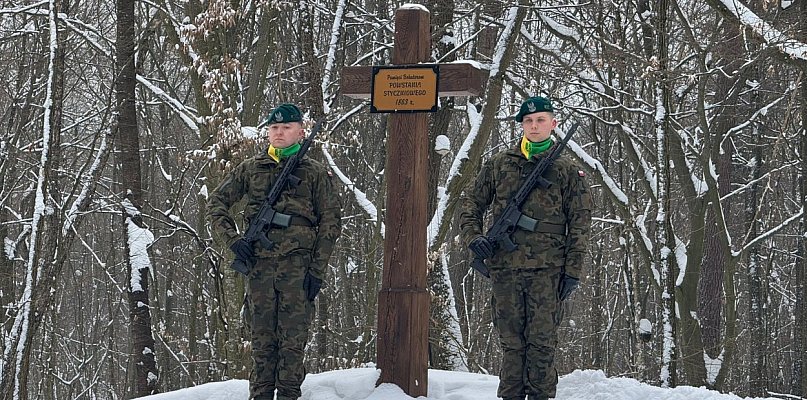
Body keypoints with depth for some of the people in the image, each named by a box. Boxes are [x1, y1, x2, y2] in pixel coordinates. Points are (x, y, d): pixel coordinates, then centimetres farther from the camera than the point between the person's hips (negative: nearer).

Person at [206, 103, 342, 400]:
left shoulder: (315, 173, 7)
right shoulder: (250, 169, 12)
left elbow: (330, 222, 5)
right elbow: (216, 203, 16)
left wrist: (317, 270, -3)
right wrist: (233, 239, 0)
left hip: (298, 267, -2)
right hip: (259, 265, 2)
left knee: (293, 339, -3)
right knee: (261, 337, 4)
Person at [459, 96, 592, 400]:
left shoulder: (567, 170, 7)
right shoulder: (499, 165, 12)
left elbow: (579, 223, 5)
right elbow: (471, 205, 18)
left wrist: (573, 270, -2)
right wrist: (473, 237, -1)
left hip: (547, 269, -2)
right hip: (504, 266, 2)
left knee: (542, 341, -4)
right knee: (511, 341, 5)